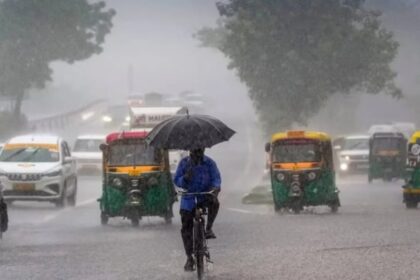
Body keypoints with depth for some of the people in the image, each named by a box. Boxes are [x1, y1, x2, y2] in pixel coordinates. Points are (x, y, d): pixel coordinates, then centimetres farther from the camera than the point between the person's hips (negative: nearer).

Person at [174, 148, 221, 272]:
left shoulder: (209, 163, -4)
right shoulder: (184, 163, -2)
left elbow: (216, 178, -10)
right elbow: (176, 180, -3)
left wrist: (215, 187, -33)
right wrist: (185, 178, -25)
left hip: (205, 195, -1)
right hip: (189, 197, 1)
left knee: (214, 202, -36)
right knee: (186, 229, -2)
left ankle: (208, 229, -16)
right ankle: (189, 258, 9)